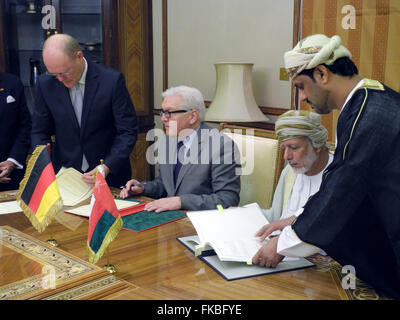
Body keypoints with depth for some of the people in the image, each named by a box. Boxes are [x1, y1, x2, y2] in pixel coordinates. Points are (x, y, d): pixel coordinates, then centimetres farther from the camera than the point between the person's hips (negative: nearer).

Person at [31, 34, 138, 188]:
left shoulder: (112, 80, -14)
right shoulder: (45, 84, -4)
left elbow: (128, 132, -11)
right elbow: (39, 132, 5)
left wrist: (107, 167, -22)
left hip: (109, 175, -2)